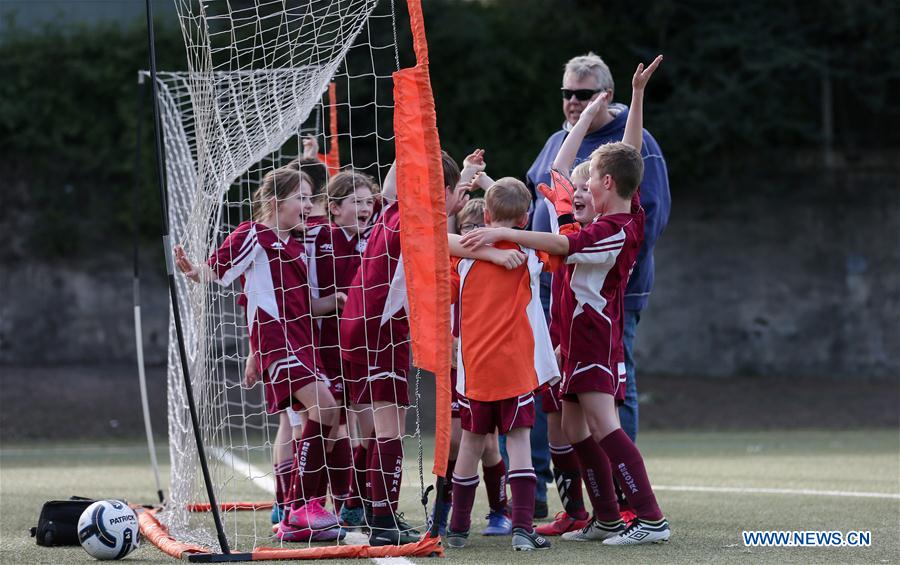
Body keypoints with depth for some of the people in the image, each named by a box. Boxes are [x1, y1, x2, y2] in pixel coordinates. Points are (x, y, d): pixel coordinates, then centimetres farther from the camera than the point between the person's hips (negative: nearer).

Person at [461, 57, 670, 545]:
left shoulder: (615, 231, -18)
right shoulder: (631, 216, 8)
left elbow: (561, 244, -31)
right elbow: (629, 155, 17)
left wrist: (504, 233, -35)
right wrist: (637, 94, 17)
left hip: (594, 336, -10)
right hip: (582, 336, 10)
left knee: (605, 428, -16)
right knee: (575, 431, 13)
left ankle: (651, 518, -20)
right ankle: (607, 519, 17)